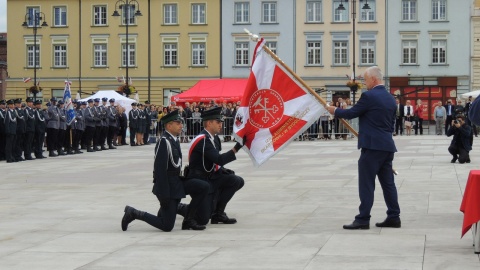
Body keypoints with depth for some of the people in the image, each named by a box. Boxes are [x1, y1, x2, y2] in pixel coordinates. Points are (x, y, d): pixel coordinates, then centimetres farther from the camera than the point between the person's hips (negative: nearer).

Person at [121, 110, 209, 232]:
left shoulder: (174, 139, 8)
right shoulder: (164, 142, -20)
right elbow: (160, 169, -23)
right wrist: (164, 195, -24)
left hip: (177, 181, 9)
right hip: (168, 185, -9)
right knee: (167, 226, -7)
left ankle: (188, 220, 6)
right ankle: (133, 213, 7)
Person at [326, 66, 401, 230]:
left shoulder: (369, 96, -13)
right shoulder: (390, 98, 13)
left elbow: (351, 113, -7)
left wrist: (335, 111, 9)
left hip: (372, 146, -8)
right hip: (387, 146, 8)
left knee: (366, 184, -5)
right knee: (388, 182, 11)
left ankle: (363, 219, -4)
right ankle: (393, 217, 13)